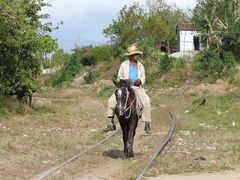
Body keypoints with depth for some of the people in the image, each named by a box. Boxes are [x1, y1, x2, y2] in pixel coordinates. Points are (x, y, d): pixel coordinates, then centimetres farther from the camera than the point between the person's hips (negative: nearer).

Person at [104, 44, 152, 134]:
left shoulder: (141, 66, 15)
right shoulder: (124, 64, 9)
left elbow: (143, 78, 18)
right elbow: (119, 77, 11)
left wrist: (140, 81, -6)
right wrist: (124, 81, -12)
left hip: (137, 88, 0)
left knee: (146, 101, -27)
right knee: (111, 100, -20)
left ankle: (147, 124, -18)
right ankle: (110, 123, -12)